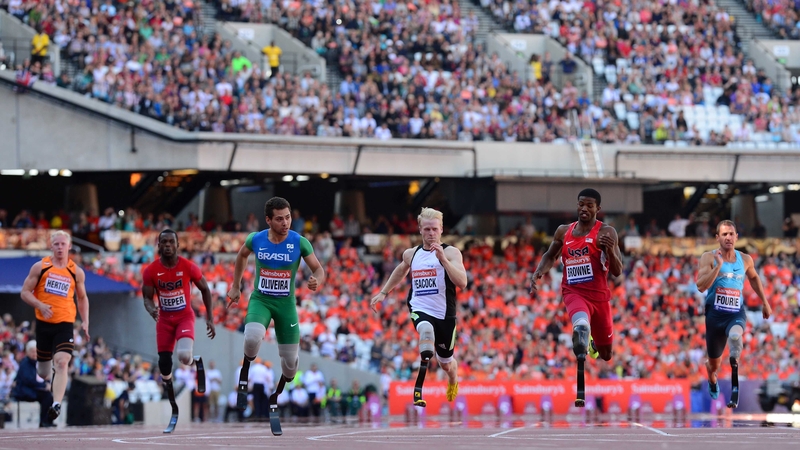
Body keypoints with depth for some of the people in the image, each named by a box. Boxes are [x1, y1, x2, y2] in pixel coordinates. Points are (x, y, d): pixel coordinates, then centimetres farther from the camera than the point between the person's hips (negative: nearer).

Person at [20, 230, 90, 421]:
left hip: (65, 325, -1)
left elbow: (82, 298, 19)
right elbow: (25, 292, 1)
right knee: (43, 373, 10)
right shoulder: (40, 267, 1)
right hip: (43, 323, 1)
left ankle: (57, 404, -28)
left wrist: (85, 321, 8)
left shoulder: (76, 272, 6)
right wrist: (40, 305, -17)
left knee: (62, 363, -21)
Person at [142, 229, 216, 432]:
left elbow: (205, 290, 1)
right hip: (164, 320, 3)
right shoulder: (151, 271, -9)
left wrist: (210, 319, 0)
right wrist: (151, 309, -28)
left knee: (184, 356, -29)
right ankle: (175, 411, 16)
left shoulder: (188, 267, -13)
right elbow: (147, 297, -4)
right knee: (164, 367, -1)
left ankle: (197, 363, 12)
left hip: (185, 317, -2)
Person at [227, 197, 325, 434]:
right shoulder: (255, 240, -7)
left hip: (286, 303, 1)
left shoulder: (299, 243, -12)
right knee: (252, 337, -32)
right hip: (260, 300, -1)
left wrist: (316, 281, -28)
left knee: (291, 360, 3)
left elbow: (318, 269, -4)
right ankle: (244, 376, -3)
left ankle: (273, 403, 28)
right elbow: (242, 256, 15)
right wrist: (235, 286, 18)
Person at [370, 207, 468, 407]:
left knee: (446, 362, 18)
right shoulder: (411, 254, 5)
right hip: (420, 309, 0)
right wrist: (383, 293, 23)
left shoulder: (451, 252, -9)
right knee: (426, 330, -37)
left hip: (445, 314, 0)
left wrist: (443, 259, -32)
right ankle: (418, 389, -40)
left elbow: (462, 282, -24)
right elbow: (400, 271, 29)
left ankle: (453, 381, 58)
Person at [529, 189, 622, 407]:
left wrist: (611, 250, -30)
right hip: (574, 293, 0)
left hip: (599, 296, 0)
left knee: (606, 354, 16)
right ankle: (580, 391, -42)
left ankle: (593, 343, 56)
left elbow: (617, 272, -11)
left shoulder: (606, 233, -5)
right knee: (581, 324, -37)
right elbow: (550, 256, 23)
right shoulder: (563, 231, 6)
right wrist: (538, 273, 4)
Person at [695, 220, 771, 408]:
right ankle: (712, 380, 51)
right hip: (715, 314, 0)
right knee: (714, 363, 13)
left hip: (736, 313, 0)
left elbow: (754, 278, 26)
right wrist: (718, 265, -24)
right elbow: (701, 286, -17)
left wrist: (765, 302, 25)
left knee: (735, 335, -38)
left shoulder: (745, 260, 4)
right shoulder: (709, 258, -5)